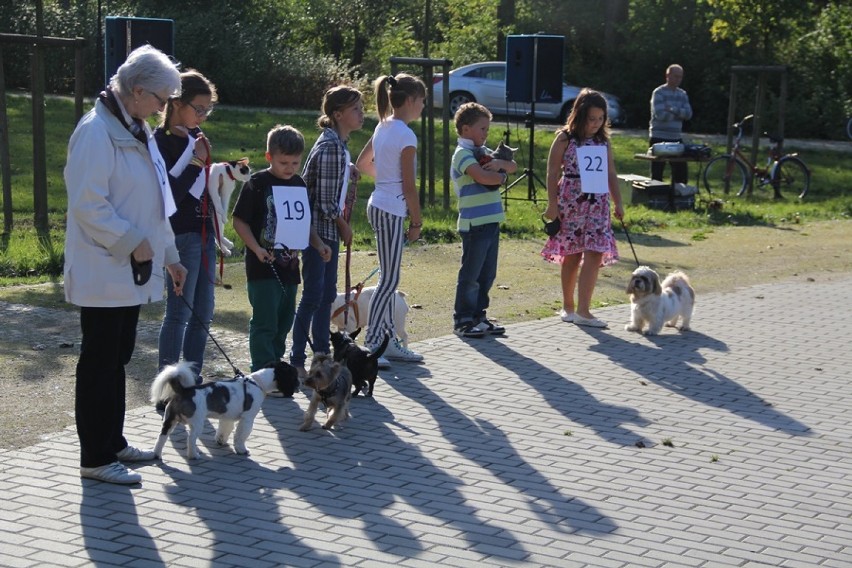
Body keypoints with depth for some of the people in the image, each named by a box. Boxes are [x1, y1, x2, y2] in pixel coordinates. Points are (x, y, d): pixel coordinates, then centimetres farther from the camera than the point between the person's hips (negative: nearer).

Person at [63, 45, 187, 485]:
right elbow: (88, 205, -22)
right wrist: (134, 243, -18)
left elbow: (153, 204, 21)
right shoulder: (97, 132, -17)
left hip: (131, 272, 9)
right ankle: (95, 458, 5)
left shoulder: (137, 132, 14)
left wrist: (169, 256, 19)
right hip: (103, 273, -9)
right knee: (100, 363, -2)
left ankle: (112, 443, 27)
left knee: (117, 360, 16)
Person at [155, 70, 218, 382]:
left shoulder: (194, 136, 11)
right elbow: (170, 194, -18)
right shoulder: (161, 141, -12)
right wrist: (197, 162, -20)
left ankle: (193, 379, 18)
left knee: (202, 314, 10)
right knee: (179, 313, -4)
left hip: (203, 233, 8)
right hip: (180, 236, -8)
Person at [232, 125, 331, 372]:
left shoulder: (298, 184, 10)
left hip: (289, 266, 7)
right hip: (263, 268, -6)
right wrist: (256, 249, -19)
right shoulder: (257, 184, -8)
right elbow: (239, 221, -8)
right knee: (265, 323, -9)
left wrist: (319, 244, 5)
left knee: (284, 322, 13)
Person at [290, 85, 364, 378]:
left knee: (327, 293, 13)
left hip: (329, 230, 10)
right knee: (313, 294, -8)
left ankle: (322, 355, 20)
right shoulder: (331, 146, -19)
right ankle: (296, 360, -2)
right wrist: (344, 227, -7)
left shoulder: (339, 143, 10)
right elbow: (325, 201, -19)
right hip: (318, 228, -10)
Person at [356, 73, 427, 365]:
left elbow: (362, 164, 20)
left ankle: (389, 339, 21)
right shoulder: (406, 136, -16)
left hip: (378, 205, 9)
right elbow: (408, 186, -15)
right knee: (390, 279, -4)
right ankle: (371, 344, -2)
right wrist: (417, 222, -7)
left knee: (390, 277, 14)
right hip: (392, 210, -9)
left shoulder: (382, 127, 9)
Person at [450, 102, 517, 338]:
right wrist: (501, 176, -5)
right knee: (471, 274, -2)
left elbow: (513, 166, 17)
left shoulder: (483, 151, 17)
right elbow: (482, 177, -25)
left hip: (491, 221, 8)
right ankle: (462, 320, 5)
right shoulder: (463, 153, -9)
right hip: (474, 223, -8)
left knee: (487, 274, 13)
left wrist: (499, 164, -5)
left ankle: (478, 316, 21)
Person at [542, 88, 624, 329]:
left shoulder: (603, 141, 11)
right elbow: (553, 172, -3)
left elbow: (611, 174, 16)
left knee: (595, 254, -8)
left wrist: (618, 203, 15)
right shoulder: (565, 139, -3)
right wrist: (552, 204, -8)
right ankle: (568, 306, 18)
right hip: (571, 201, -4)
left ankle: (583, 311, -9)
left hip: (598, 203, 4)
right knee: (572, 255, 4)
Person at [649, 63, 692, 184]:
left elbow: (688, 114, -2)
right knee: (657, 174, -1)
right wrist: (679, 113, -6)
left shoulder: (682, 94, 12)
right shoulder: (659, 93, -7)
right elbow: (660, 114, -19)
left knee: (681, 171, 5)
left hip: (676, 138, 6)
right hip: (659, 138, -6)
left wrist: (672, 109, -16)